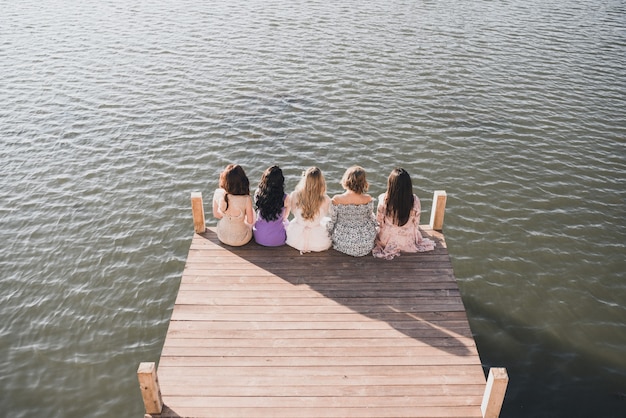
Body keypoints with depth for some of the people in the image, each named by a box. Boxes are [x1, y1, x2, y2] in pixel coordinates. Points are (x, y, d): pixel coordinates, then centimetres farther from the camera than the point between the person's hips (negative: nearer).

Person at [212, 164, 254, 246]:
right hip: (241, 240, -2)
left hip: (222, 236, 2)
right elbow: (250, 221, -15)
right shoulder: (246, 200, -33)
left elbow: (216, 215, -6)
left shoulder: (217, 194, -24)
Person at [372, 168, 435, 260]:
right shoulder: (415, 200, -28)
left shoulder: (383, 199, -29)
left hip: (388, 239, -1)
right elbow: (416, 223, -10)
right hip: (408, 241, 2)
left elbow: (379, 220, -9)